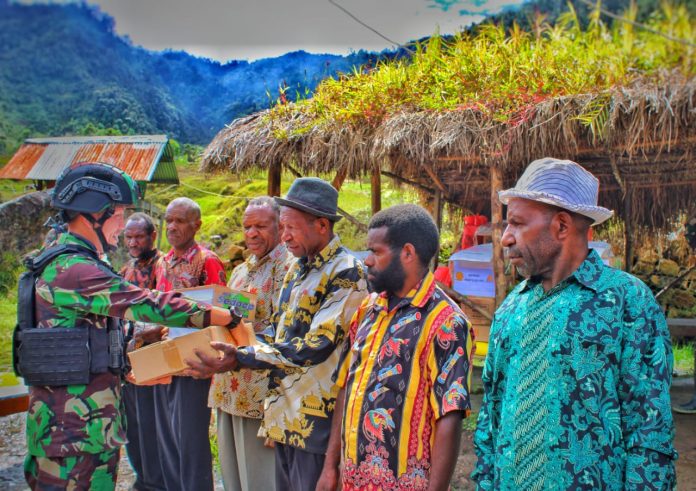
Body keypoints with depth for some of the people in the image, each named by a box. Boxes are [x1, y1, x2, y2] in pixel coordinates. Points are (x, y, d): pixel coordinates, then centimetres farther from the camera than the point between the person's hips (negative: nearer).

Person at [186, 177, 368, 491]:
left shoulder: (346, 273, -16)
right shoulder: (298, 269, 12)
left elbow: (315, 346, -22)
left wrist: (241, 359, -24)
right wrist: (237, 349, 2)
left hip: (316, 417, -8)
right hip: (285, 412, 8)